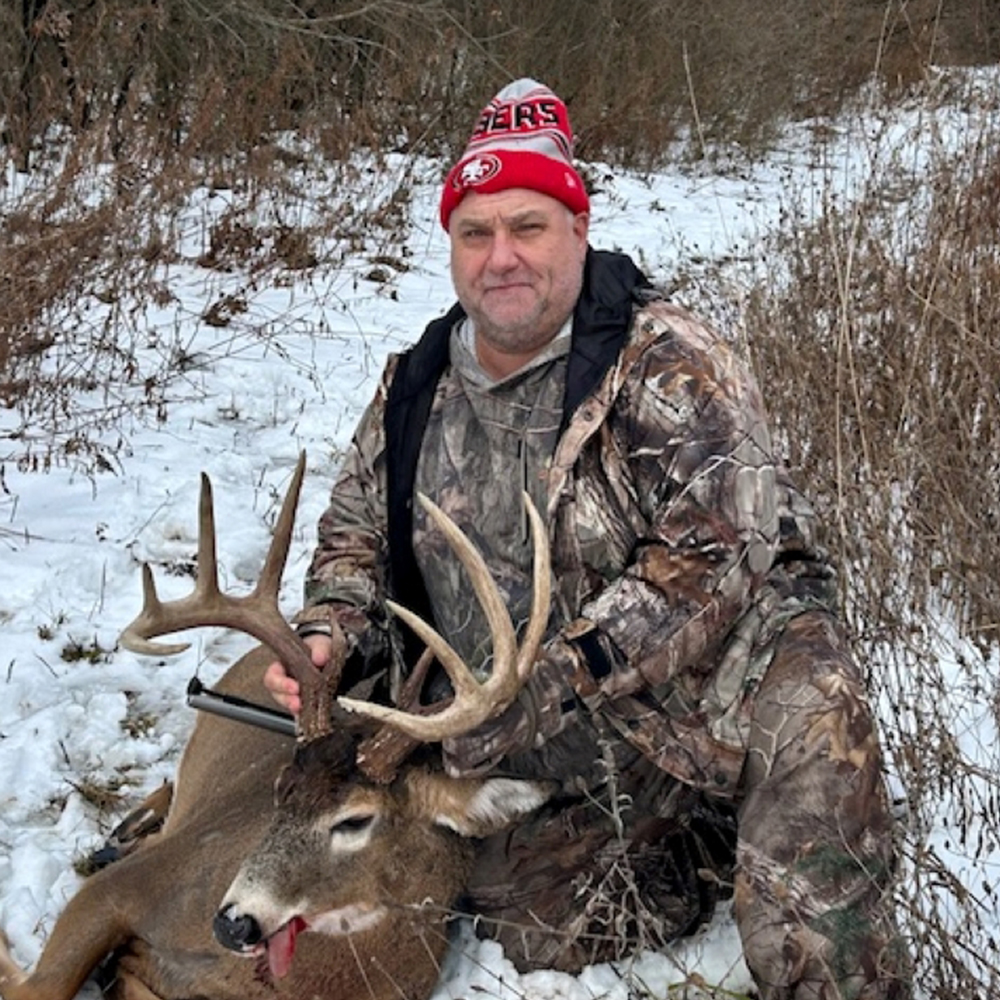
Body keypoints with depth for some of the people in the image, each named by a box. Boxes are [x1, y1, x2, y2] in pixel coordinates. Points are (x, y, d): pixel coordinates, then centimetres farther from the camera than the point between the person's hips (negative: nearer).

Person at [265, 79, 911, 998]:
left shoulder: (663, 362, -11)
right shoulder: (415, 389, 8)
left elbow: (720, 551, -21)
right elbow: (356, 532, 19)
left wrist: (547, 687, -27)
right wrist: (327, 638, -3)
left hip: (708, 691, -5)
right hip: (535, 758, 6)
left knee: (804, 708, -36)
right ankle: (706, 843, 13)